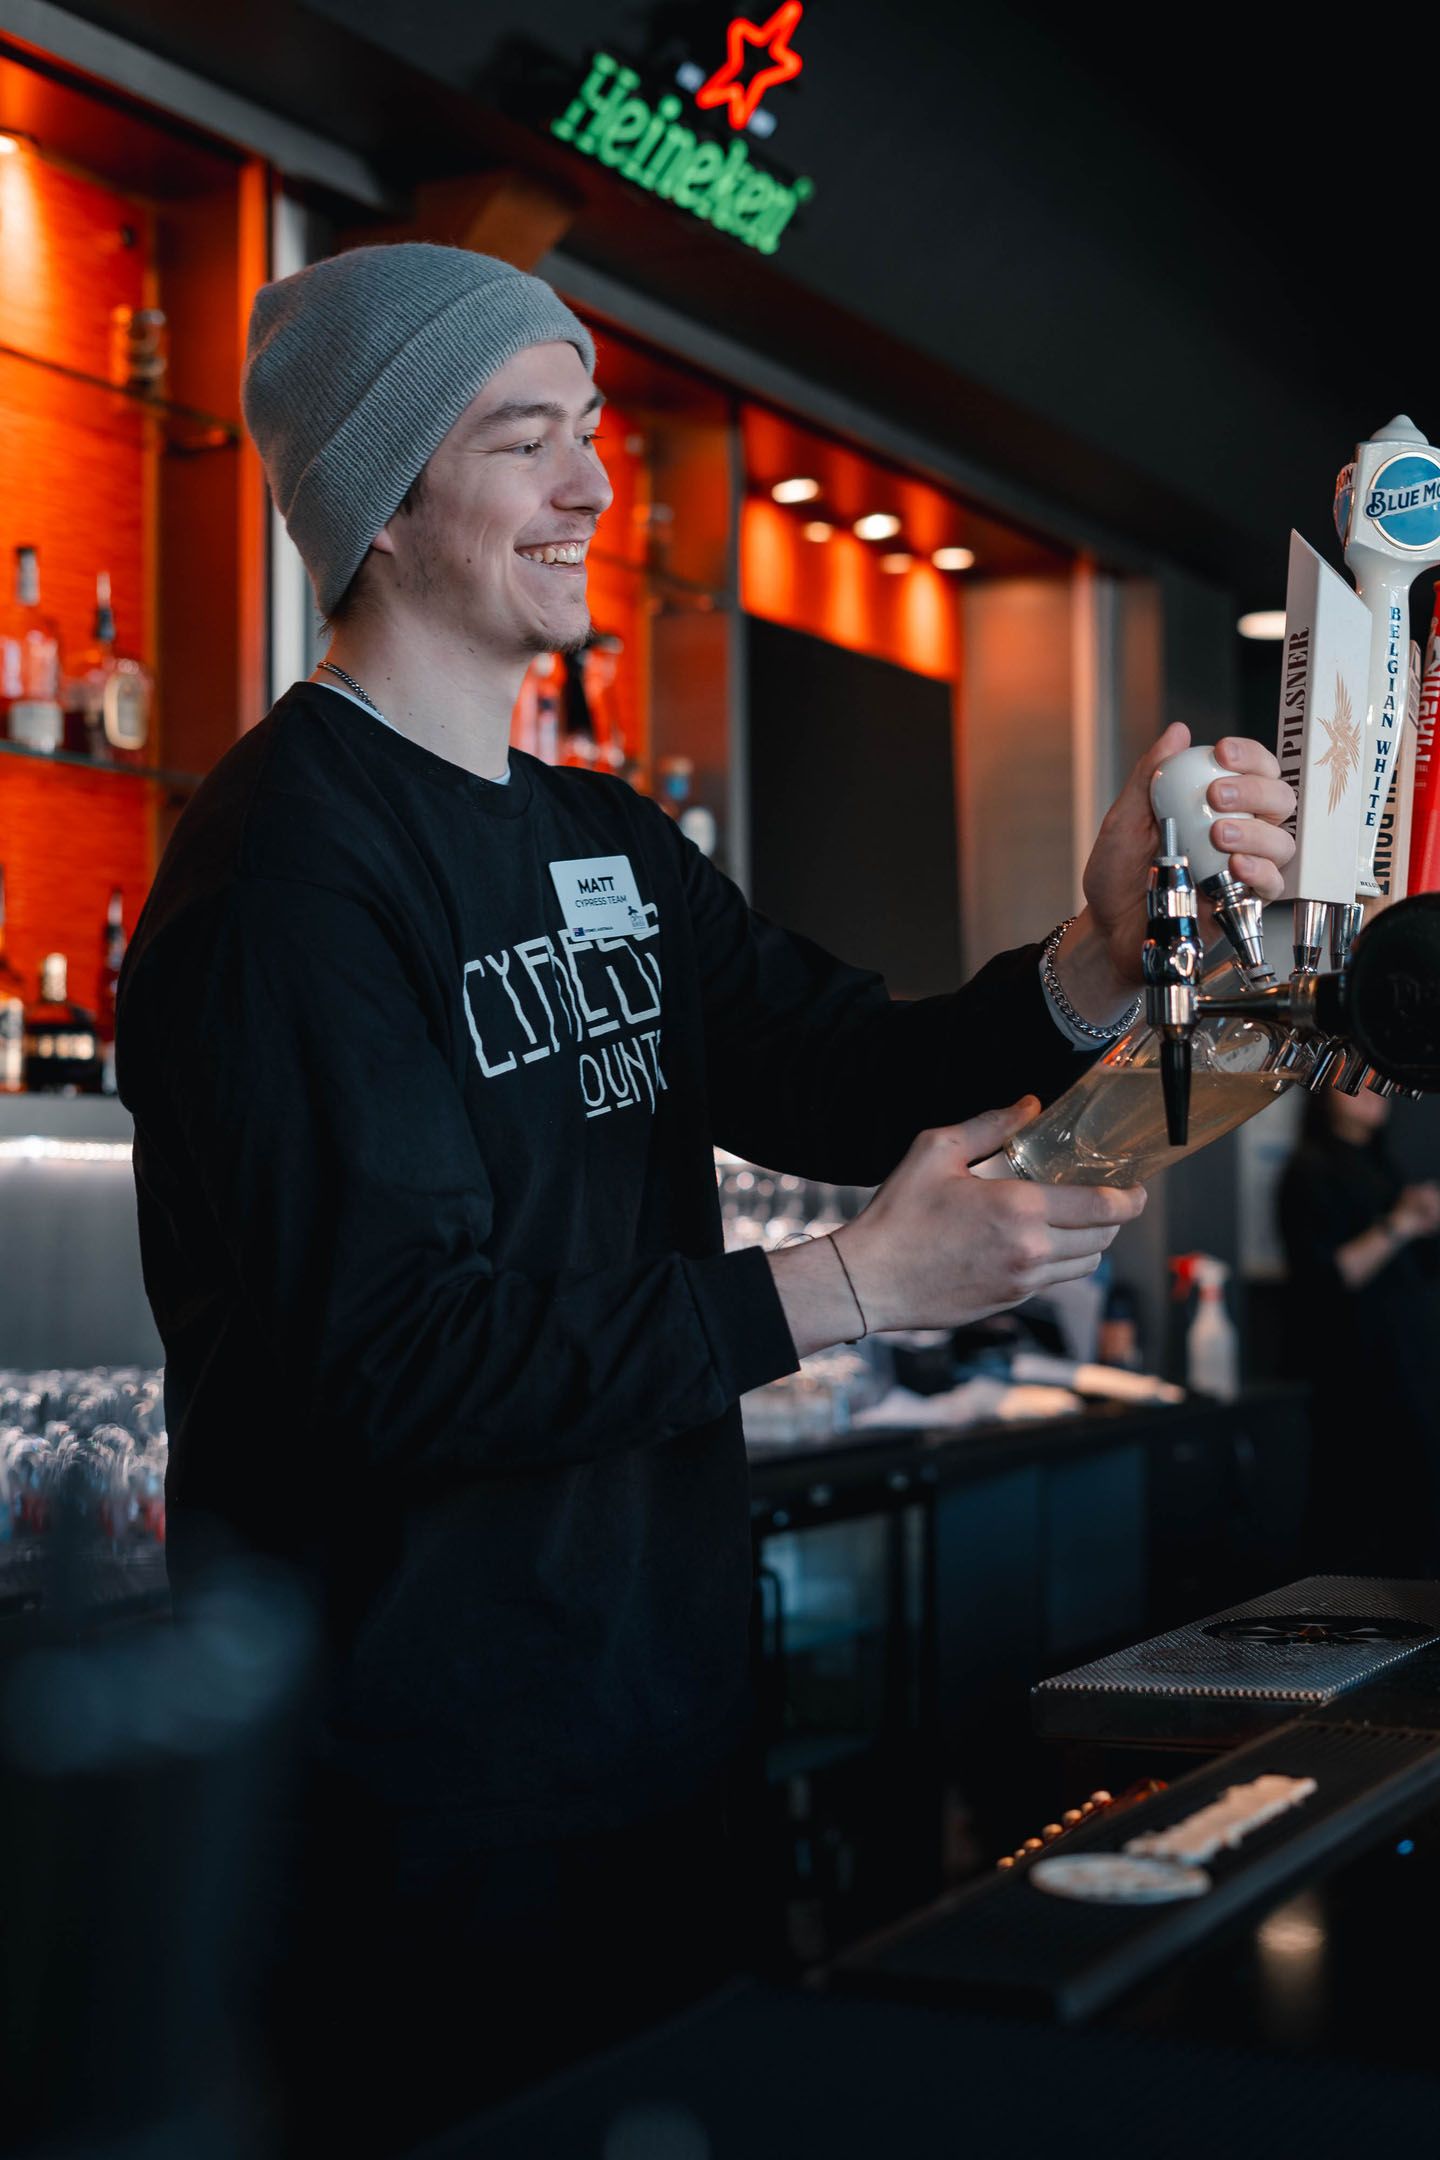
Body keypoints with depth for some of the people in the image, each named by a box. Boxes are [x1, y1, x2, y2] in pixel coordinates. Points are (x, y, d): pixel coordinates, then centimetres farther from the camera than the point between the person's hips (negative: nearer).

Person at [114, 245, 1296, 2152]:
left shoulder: (610, 844, 13)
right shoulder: (290, 860, -17)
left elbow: (853, 1078, 1)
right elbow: (407, 1352, -23)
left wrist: (1100, 961, -17)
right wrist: (850, 1289, -21)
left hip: (650, 1728, 9)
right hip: (423, 1790, -8)